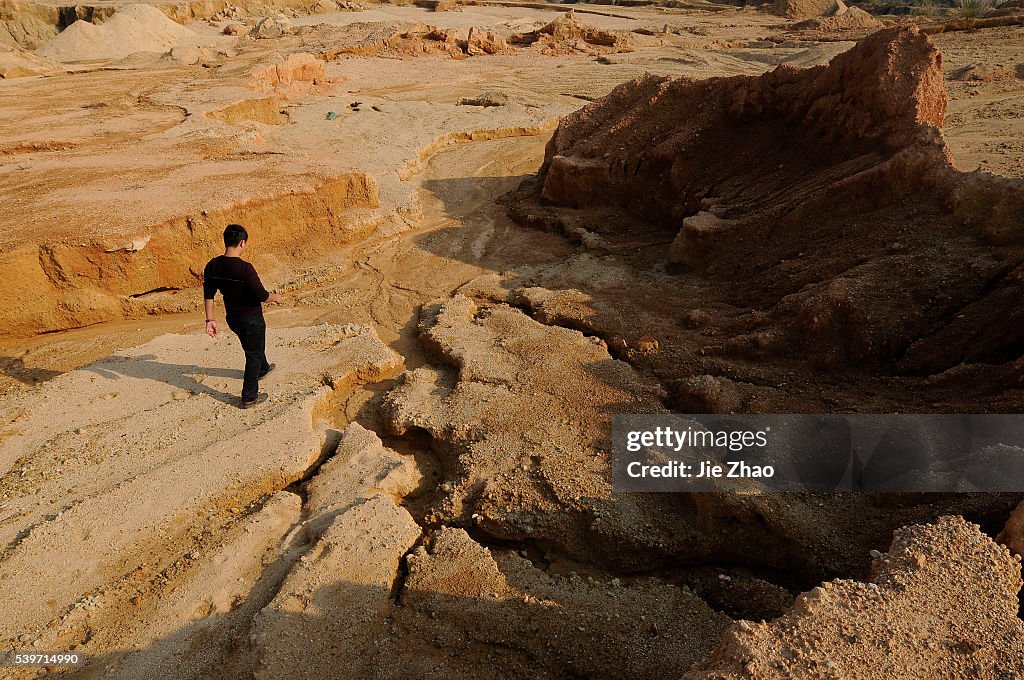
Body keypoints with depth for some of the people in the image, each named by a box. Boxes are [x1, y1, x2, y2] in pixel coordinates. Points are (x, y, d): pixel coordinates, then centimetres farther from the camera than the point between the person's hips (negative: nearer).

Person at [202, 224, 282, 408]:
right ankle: (249, 397, 16)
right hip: (252, 319, -7)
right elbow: (261, 296, -24)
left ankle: (262, 369, 58)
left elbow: (208, 295, -1)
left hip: (232, 318, 7)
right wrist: (275, 297, -3)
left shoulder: (212, 266, -7)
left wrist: (210, 320, 7)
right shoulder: (245, 268, -28)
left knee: (253, 346, 32)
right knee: (254, 355, 9)